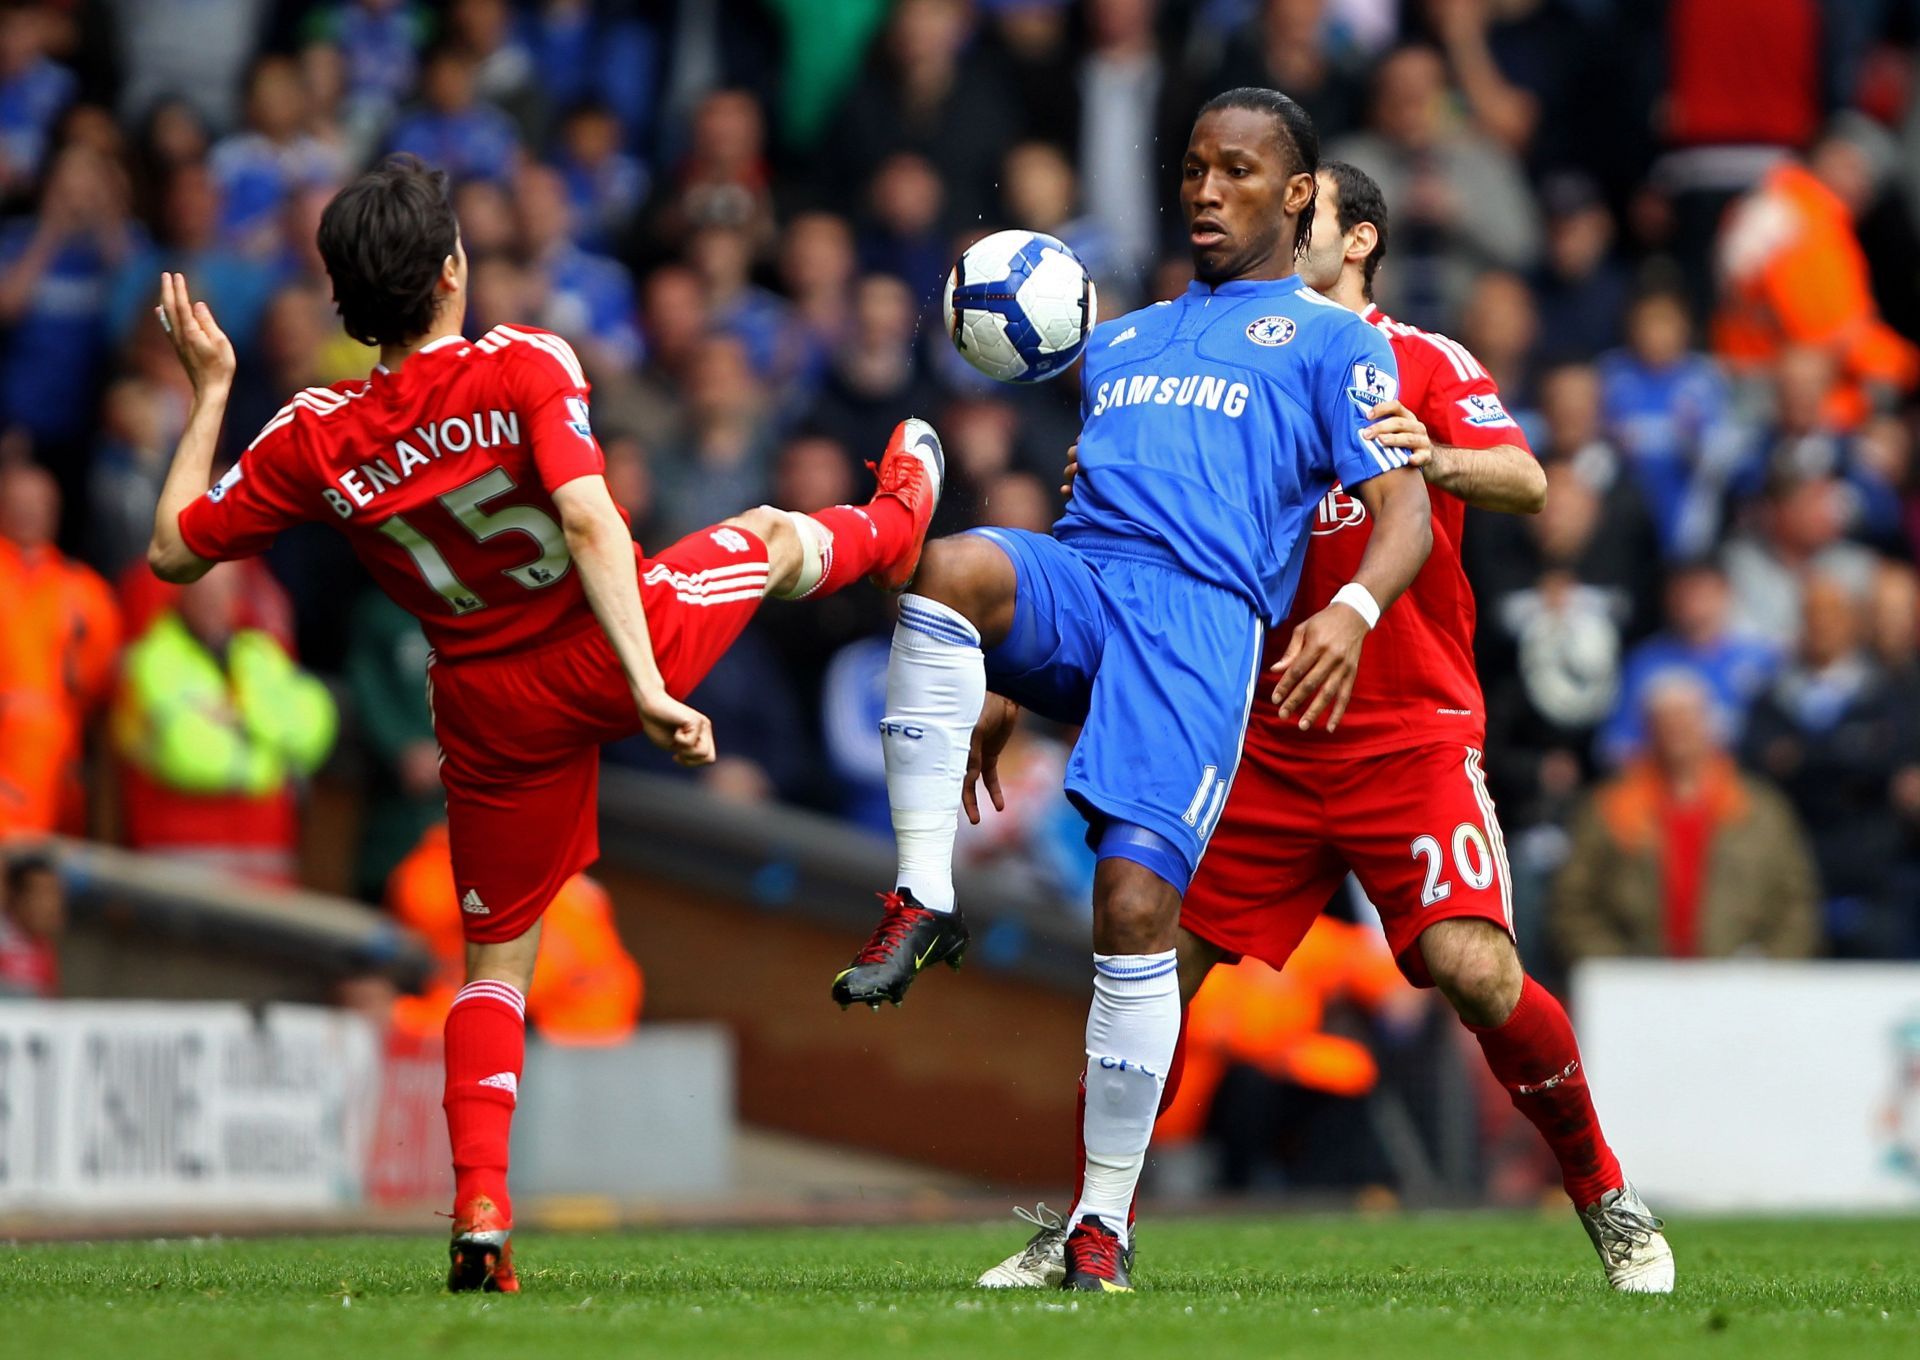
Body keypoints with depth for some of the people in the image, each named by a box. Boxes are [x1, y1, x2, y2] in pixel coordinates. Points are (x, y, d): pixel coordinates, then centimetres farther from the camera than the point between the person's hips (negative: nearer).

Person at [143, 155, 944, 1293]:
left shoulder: (315, 440, -13)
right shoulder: (527, 370, -20)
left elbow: (175, 550, -3)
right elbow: (589, 525, -30)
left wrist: (209, 393, 5)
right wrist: (647, 685, -33)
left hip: (495, 716, 2)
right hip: (616, 643, -2)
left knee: (496, 962, 14)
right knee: (769, 535, 28)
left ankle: (481, 1215, -1)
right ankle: (891, 529, 62)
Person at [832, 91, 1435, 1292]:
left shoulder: (1332, 341, 17)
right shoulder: (1124, 342, 33)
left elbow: (1404, 505, 5)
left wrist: (1354, 609, -17)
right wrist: (995, 698, 27)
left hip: (1206, 614, -4)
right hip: (1076, 582, 4)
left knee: (1136, 903, -18)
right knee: (961, 565, -34)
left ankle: (1106, 1212, -7)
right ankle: (925, 903, -30)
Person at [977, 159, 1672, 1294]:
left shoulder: (1423, 364, -2)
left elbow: (1527, 484, -18)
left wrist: (1437, 460, -38)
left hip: (1411, 733, -4)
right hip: (1264, 743, 5)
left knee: (1475, 967, -19)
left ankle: (1607, 1201, -1)